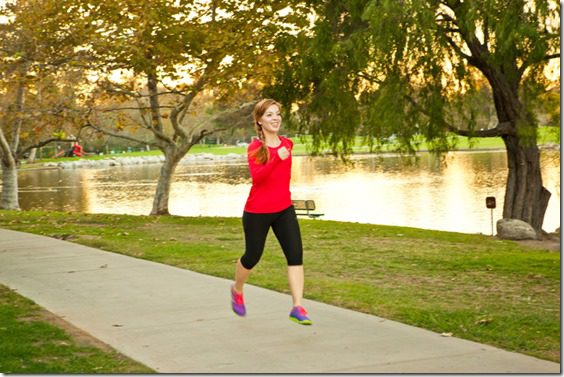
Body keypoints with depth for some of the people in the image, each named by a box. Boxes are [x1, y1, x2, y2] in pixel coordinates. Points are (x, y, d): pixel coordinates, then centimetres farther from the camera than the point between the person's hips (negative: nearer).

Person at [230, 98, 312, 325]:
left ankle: (297, 308, -13)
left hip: (284, 210, 4)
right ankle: (237, 290, 41)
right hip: (257, 212, -4)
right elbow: (257, 177, -30)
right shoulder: (254, 148, -12)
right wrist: (277, 158, -40)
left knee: (296, 255, -12)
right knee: (252, 257, 10)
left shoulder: (287, 144, 3)